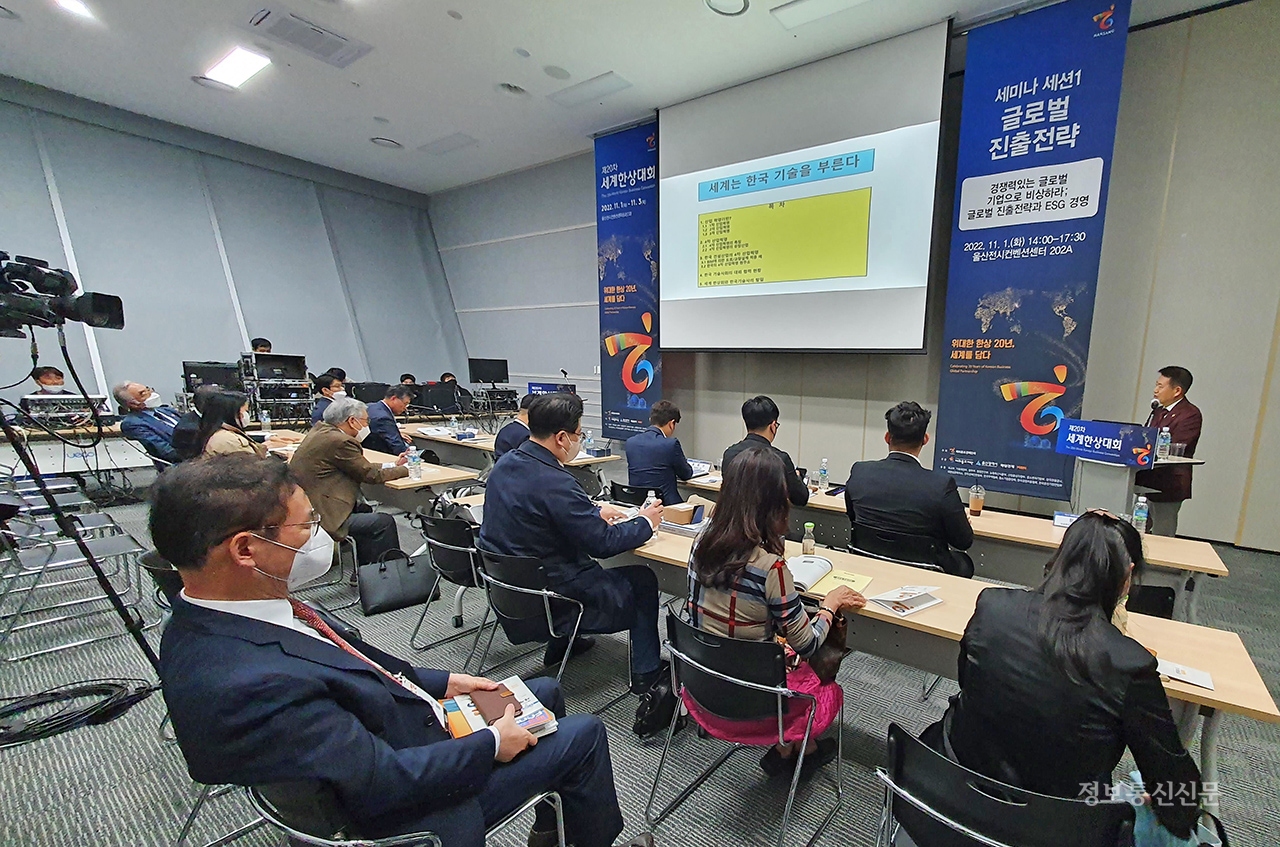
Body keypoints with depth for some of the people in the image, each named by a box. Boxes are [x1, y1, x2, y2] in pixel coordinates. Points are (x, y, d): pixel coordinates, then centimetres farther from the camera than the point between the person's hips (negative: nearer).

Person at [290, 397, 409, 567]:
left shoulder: (321, 430, 11)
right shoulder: (338, 441, -19)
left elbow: (361, 466, 15)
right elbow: (372, 475, -12)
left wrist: (392, 465, 13)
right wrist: (404, 470, 2)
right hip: (320, 518, -11)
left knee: (365, 510, 22)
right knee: (384, 523, -4)